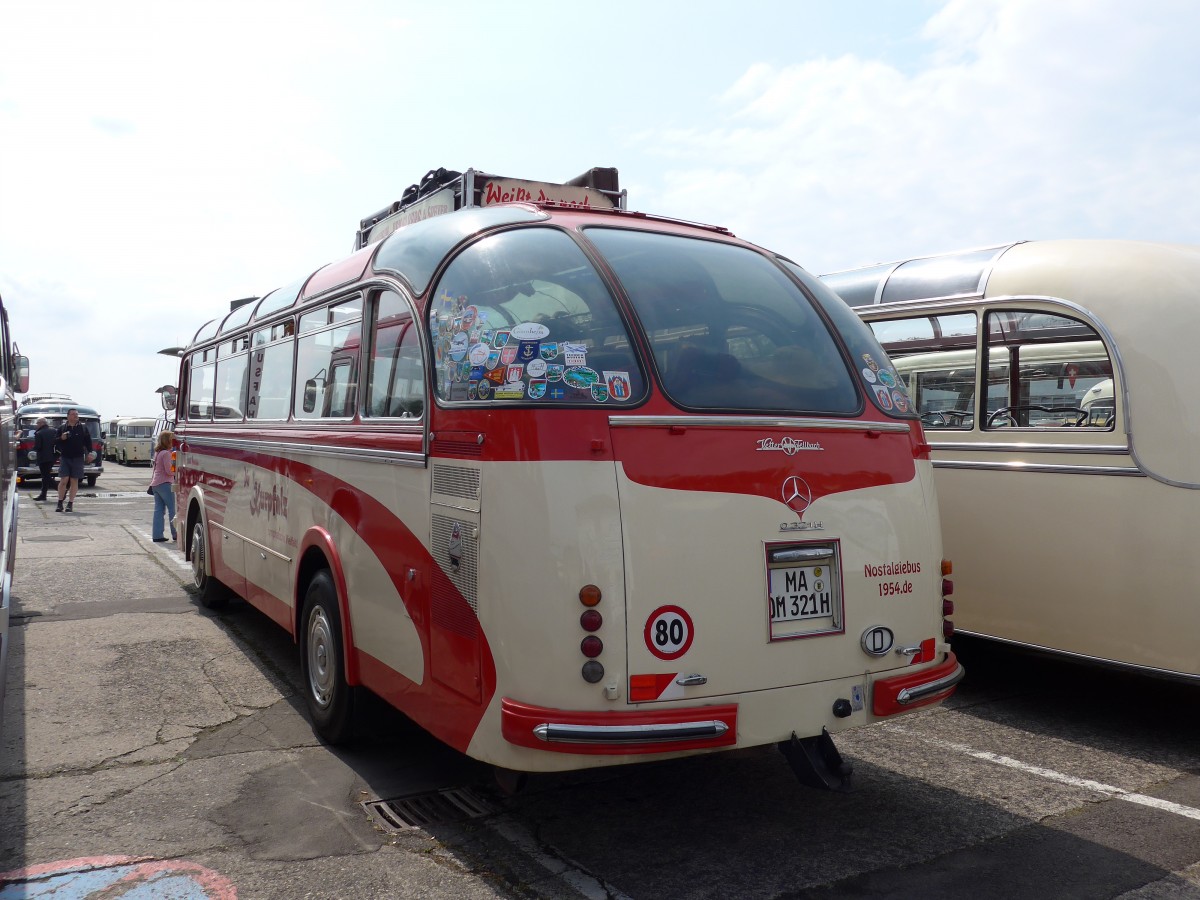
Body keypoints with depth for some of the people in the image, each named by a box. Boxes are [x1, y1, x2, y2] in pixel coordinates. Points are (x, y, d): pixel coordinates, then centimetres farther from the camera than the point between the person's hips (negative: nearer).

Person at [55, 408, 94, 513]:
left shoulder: (83, 428, 7)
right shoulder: (61, 428, 6)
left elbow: (88, 441, 6)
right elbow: (55, 442, 8)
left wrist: (90, 452, -6)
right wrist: (61, 439, -13)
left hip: (78, 458, 0)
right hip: (65, 457, 0)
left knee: (74, 481, 3)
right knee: (64, 480, -5)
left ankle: (70, 503, 10)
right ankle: (60, 503, 7)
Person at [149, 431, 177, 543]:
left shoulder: (157, 453, 14)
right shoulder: (166, 453, -14)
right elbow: (169, 471, -16)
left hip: (155, 484, 9)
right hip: (165, 484, -9)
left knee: (159, 510, 8)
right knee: (173, 509, -3)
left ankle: (157, 535, 6)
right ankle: (176, 534, -2)